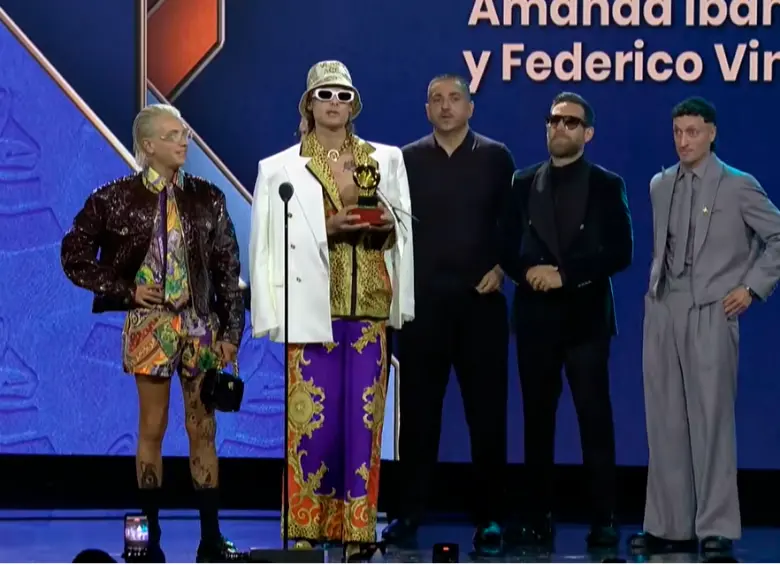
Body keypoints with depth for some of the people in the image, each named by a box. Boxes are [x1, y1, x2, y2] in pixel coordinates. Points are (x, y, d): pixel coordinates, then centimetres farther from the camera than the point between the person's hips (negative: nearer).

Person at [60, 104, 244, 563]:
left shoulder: (207, 198, 3)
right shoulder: (117, 198, -3)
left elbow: (228, 270, 5)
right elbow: (75, 257, 2)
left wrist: (231, 331, 0)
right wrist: (125, 290, -6)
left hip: (201, 324, 2)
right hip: (149, 325, -2)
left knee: (204, 429, 4)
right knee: (152, 429, 3)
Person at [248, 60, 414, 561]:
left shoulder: (386, 160, 12)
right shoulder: (281, 168, 4)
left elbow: (404, 232, 15)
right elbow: (273, 243, -3)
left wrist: (386, 226, -6)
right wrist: (329, 228, -15)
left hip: (370, 305, 2)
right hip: (313, 307, -2)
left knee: (363, 415, 0)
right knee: (313, 415, -5)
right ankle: (308, 523, 3)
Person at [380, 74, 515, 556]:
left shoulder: (495, 157, 5)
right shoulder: (408, 160, 7)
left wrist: (501, 268, -5)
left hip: (480, 300, -1)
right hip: (422, 300, 1)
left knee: (487, 410, 0)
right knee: (418, 408, 4)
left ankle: (490, 518, 5)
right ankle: (410, 512, 10)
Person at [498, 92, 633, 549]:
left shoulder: (607, 185, 4)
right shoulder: (524, 183, 11)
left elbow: (620, 252, -4)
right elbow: (507, 248, 10)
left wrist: (565, 273, -13)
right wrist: (528, 272, -11)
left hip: (586, 316, -2)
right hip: (536, 317, 3)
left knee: (595, 418, -4)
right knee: (537, 419, 4)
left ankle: (604, 520, -2)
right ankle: (539, 518, 8)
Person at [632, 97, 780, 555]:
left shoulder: (738, 187, -1)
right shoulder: (661, 186, 14)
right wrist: (657, 287, 14)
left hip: (711, 312, -5)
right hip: (662, 311, 5)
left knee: (711, 421, -6)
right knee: (665, 423, 4)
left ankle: (717, 529, -3)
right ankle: (670, 525, 9)